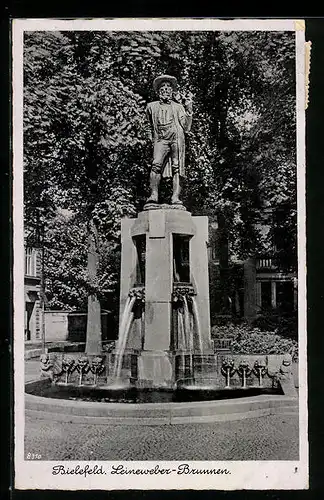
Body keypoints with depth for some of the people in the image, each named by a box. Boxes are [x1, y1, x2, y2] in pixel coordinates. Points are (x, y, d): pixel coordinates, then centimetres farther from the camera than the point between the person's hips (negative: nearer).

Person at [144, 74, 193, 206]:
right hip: (161, 139, 0)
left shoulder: (178, 107, 21)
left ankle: (175, 197, -15)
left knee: (177, 167, -12)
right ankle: (153, 195, -26)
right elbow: (149, 126, 32)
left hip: (177, 137, 0)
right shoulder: (152, 106, 22)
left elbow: (186, 128, 13)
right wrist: (152, 140, 17)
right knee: (156, 164, -23)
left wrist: (189, 110, 5)